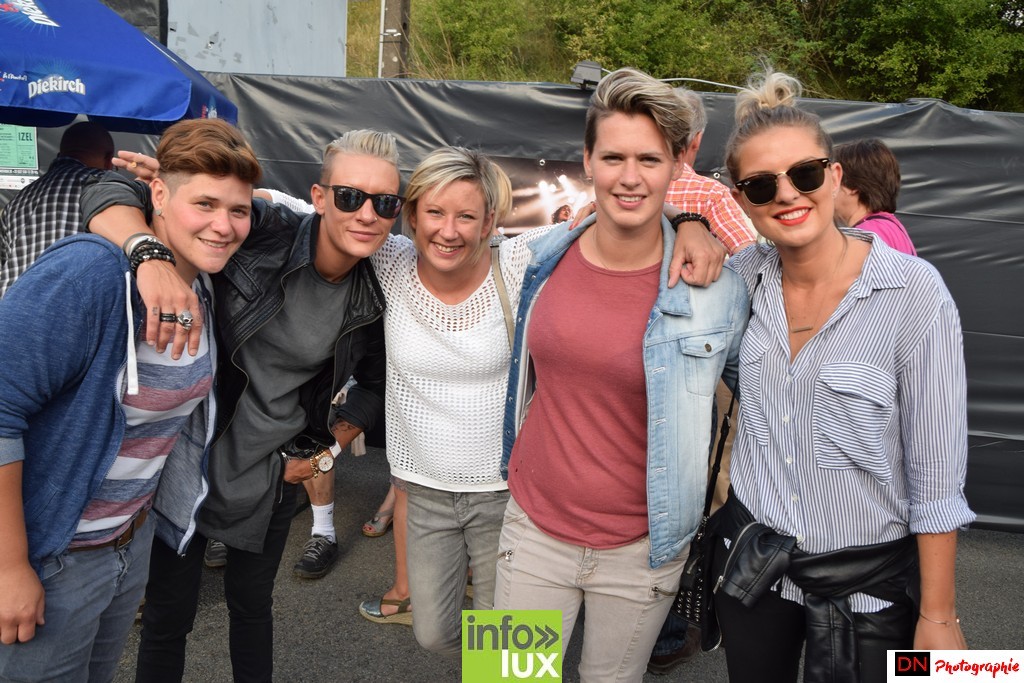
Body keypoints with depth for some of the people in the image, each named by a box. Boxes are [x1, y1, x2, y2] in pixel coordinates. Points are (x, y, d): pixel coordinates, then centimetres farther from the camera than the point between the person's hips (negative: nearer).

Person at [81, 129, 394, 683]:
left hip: (270, 477, 3)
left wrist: (327, 453, 3)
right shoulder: (263, 233, -20)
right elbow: (110, 197, -24)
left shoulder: (375, 298, -7)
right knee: (168, 615, 12)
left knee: (252, 606, 22)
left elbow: (375, 383, 12)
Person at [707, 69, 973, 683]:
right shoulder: (745, 276, -6)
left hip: (867, 578, -3)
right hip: (750, 557, 4)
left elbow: (937, 476, -14)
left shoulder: (913, 290, -18)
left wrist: (938, 619, -10)